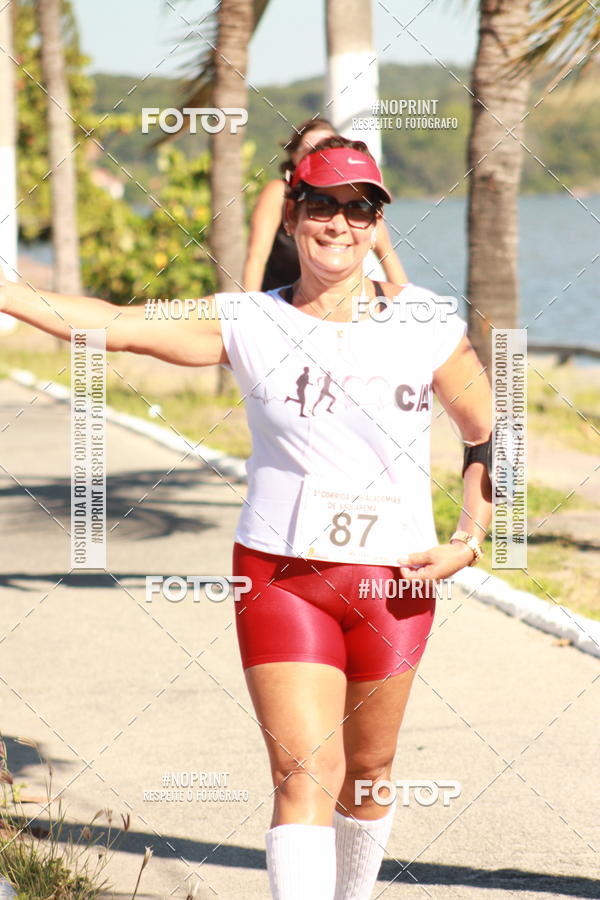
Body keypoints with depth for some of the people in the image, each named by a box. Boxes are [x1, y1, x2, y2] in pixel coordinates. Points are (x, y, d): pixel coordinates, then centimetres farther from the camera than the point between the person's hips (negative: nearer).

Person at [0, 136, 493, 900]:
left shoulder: (427, 323, 0)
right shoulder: (248, 324, -3)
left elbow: (492, 438, 10)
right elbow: (116, 326, -12)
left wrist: (468, 542, -2)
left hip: (394, 579, 2)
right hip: (280, 572, -2)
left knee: (368, 771, 15)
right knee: (305, 775, -13)